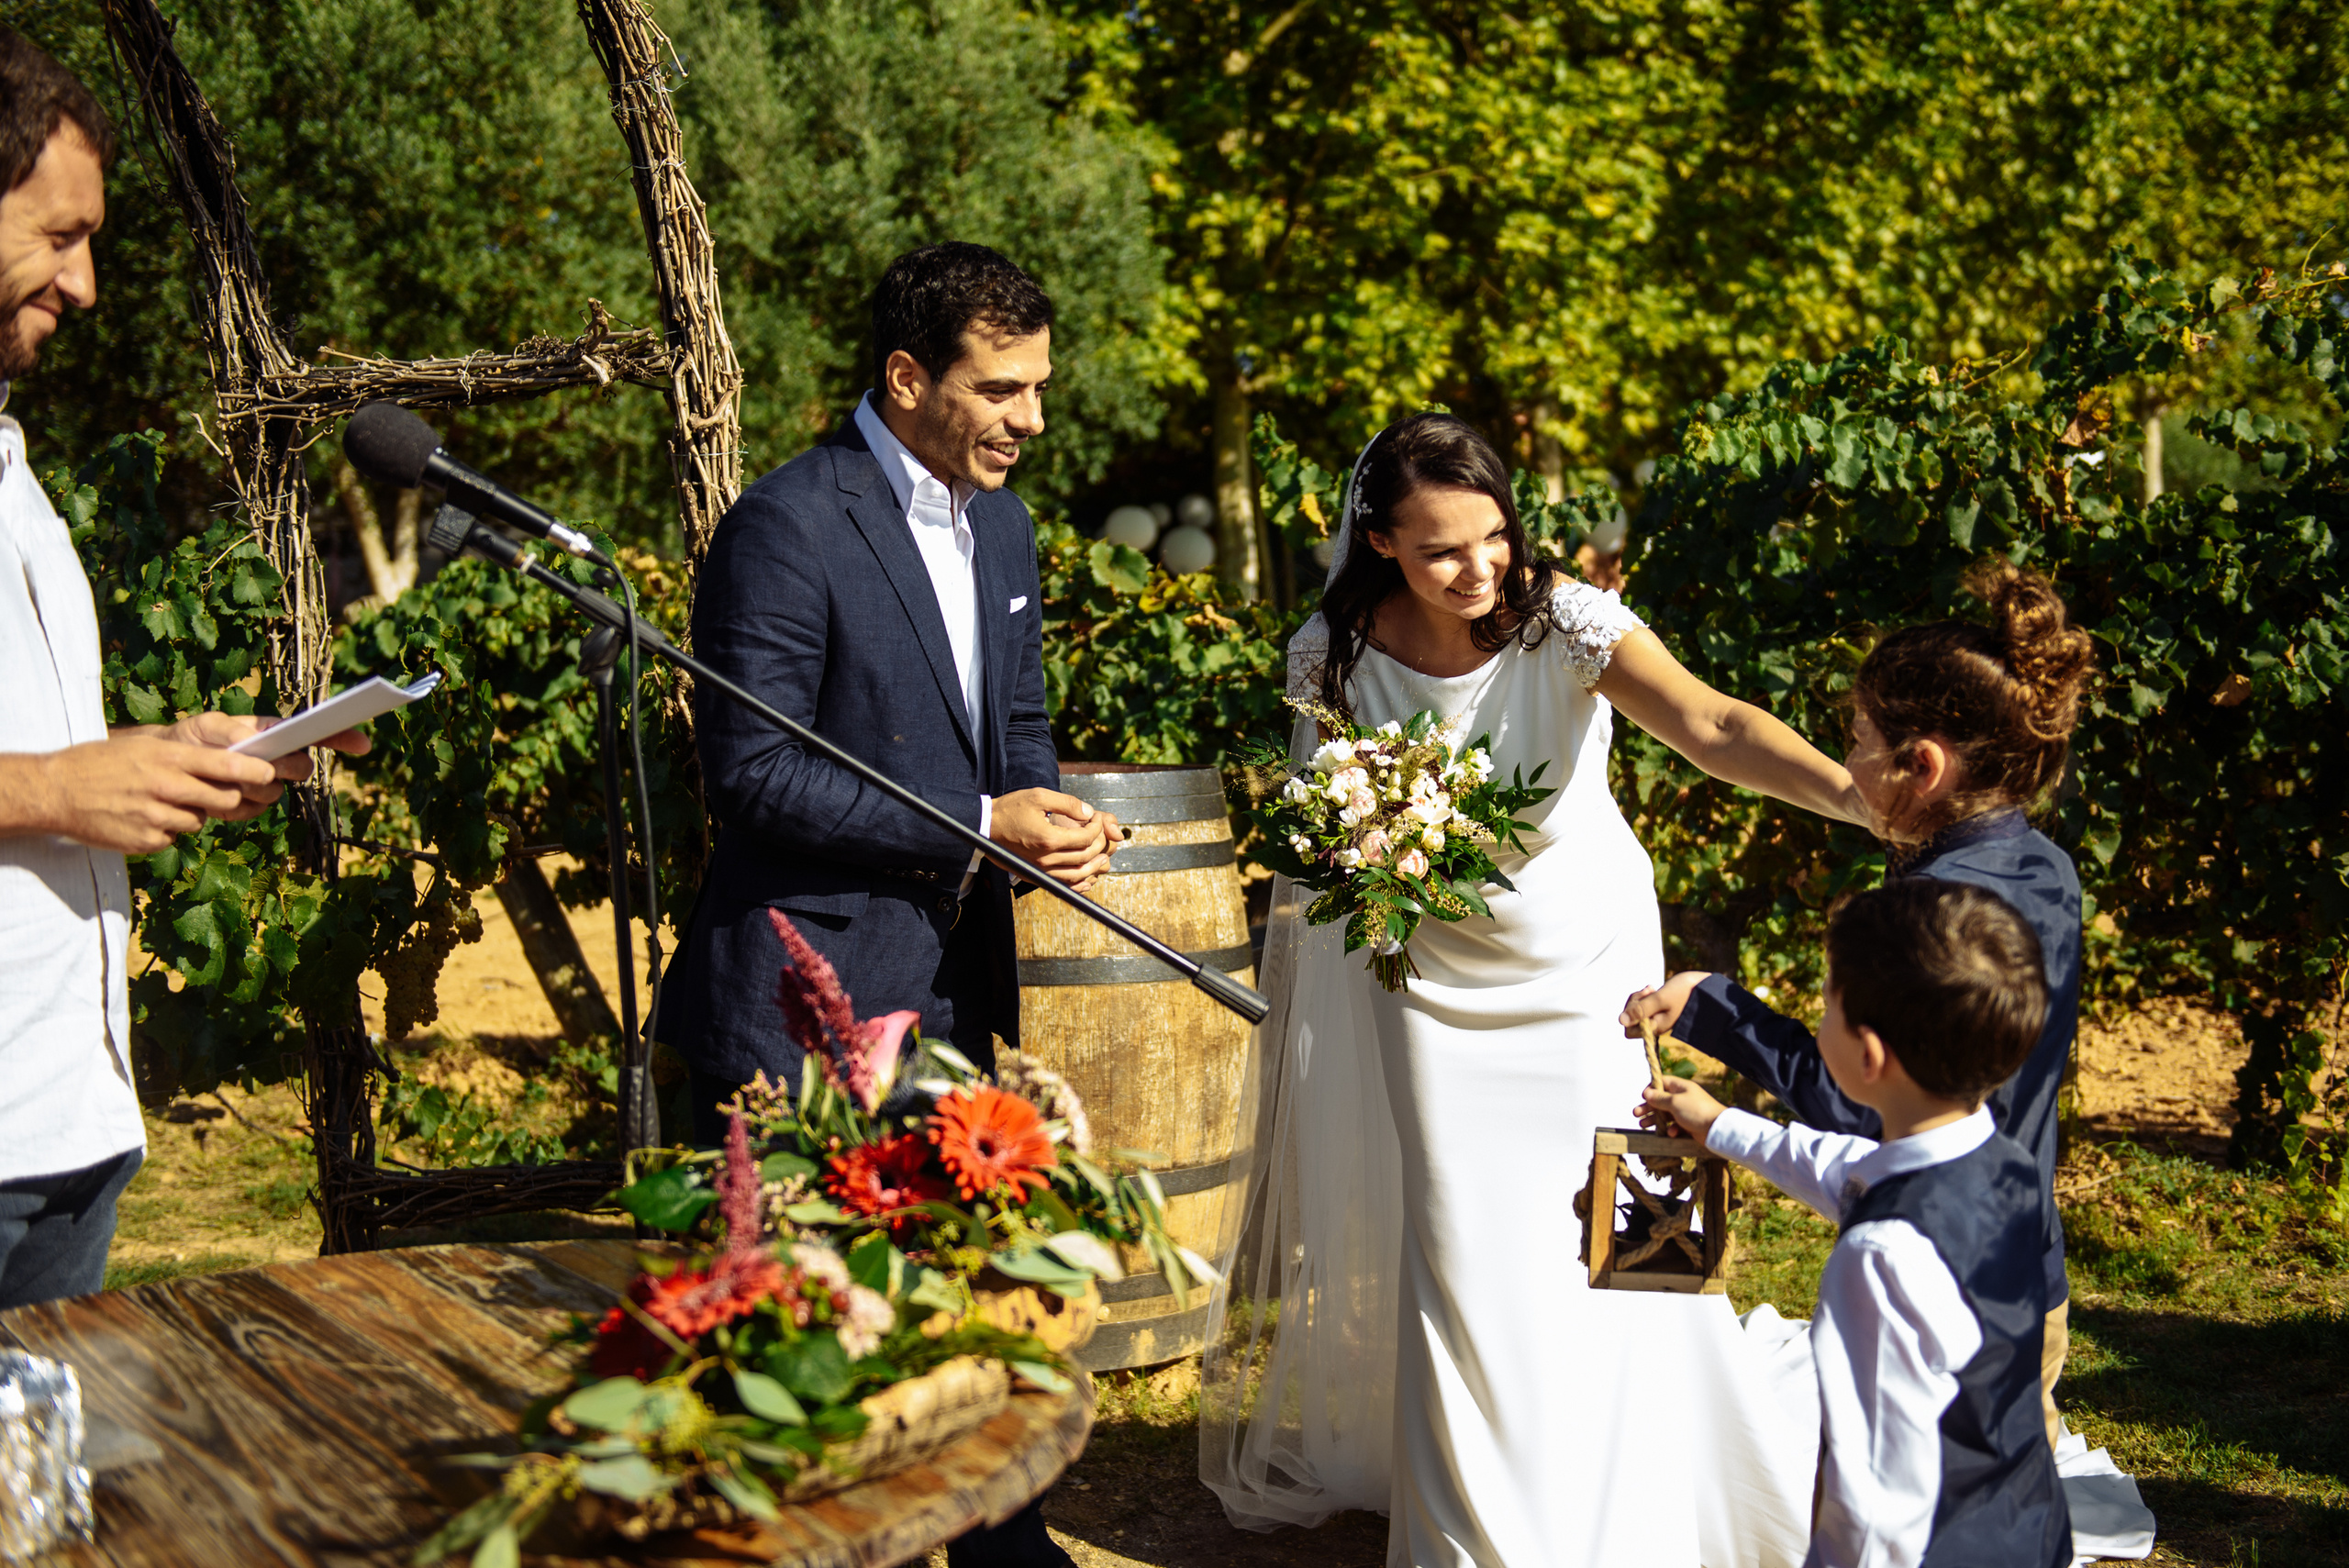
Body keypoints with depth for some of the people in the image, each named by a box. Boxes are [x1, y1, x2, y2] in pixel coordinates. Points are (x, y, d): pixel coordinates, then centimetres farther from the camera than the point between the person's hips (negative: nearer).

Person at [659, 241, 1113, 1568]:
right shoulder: (789, 525, -16)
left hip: (953, 991, 8)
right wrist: (979, 826, -20)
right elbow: (752, 771, -20)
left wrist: (1057, 814, -3)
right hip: (803, 1007, -8)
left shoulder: (1004, 527, 10)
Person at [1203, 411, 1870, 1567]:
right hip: (1433, 965, 2)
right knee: (1455, 1240, 3)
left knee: (1585, 1227, 1)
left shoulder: (1564, 622, -24)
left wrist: (1855, 794, -56)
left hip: (1579, 956, -1)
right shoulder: (1334, 654, -15)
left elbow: (1710, 726, -40)